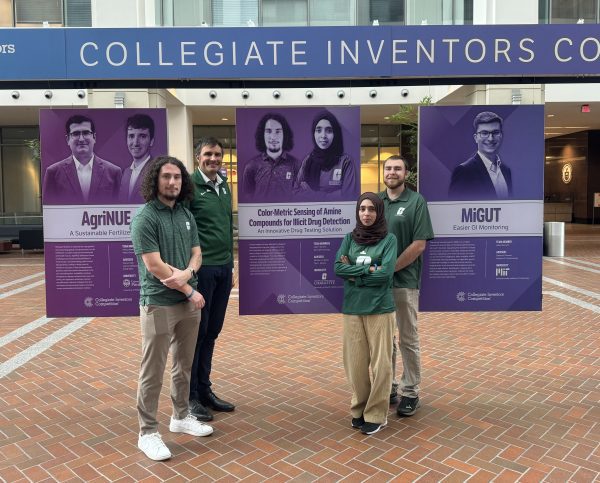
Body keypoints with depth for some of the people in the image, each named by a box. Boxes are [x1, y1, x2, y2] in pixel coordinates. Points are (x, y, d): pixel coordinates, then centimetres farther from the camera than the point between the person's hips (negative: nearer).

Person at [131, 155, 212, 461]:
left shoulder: (186, 215, 8)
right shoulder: (145, 217, -13)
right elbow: (154, 266, -17)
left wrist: (186, 273, -13)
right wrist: (190, 291, -10)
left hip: (188, 302, 7)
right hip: (159, 304, -7)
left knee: (184, 365, 18)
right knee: (153, 372, 1)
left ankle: (181, 417, 34)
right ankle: (148, 433, 14)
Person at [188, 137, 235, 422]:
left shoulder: (224, 187, 14)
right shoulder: (190, 186, -9)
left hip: (223, 269, 7)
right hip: (201, 268, -7)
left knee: (212, 331, 13)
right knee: (196, 332, 2)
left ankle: (204, 390, 26)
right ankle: (190, 396, 15)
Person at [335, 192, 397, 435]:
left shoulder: (389, 239, -1)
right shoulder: (349, 238, 8)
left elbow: (386, 273, -13)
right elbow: (338, 268, -4)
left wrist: (354, 273, -8)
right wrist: (368, 269, -11)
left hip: (379, 308, -3)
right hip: (352, 308, 3)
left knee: (380, 363, 1)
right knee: (355, 363, 8)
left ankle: (376, 414, 15)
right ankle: (359, 409, 25)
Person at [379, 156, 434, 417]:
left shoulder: (416, 201, -4)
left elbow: (419, 244, -11)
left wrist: (390, 268, -13)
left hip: (404, 281, -4)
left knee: (408, 340, 6)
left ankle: (410, 392, 17)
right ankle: (388, 386, 28)